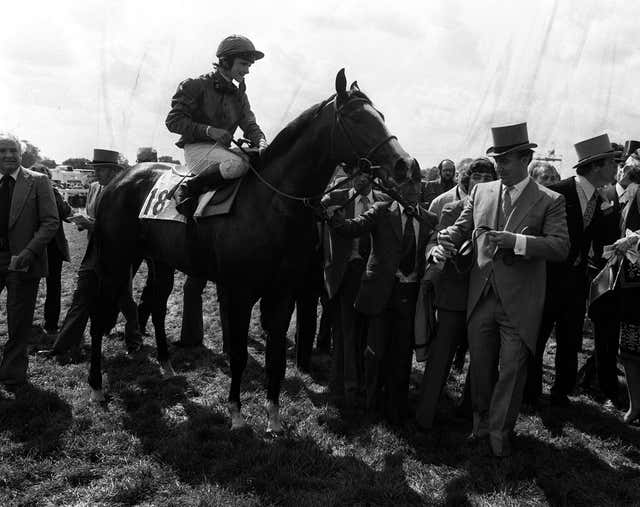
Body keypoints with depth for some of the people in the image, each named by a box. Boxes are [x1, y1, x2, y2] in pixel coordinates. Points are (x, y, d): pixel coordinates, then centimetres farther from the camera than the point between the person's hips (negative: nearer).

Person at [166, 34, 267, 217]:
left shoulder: (239, 95, 17)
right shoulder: (197, 86, -3)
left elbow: (250, 125, 9)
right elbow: (173, 121, -7)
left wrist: (261, 143, -15)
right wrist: (209, 130, -19)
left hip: (222, 149, 7)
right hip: (196, 149, -7)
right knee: (237, 165, -34)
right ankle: (188, 190, -18)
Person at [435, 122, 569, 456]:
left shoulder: (550, 201, -5)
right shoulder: (480, 193, 7)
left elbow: (561, 246, -15)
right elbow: (461, 228, 9)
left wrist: (515, 241, -27)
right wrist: (446, 244, -14)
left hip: (519, 303, -3)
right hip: (481, 298, 4)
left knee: (511, 370, 6)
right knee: (480, 366, 15)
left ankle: (500, 432, 24)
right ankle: (481, 421, 35)